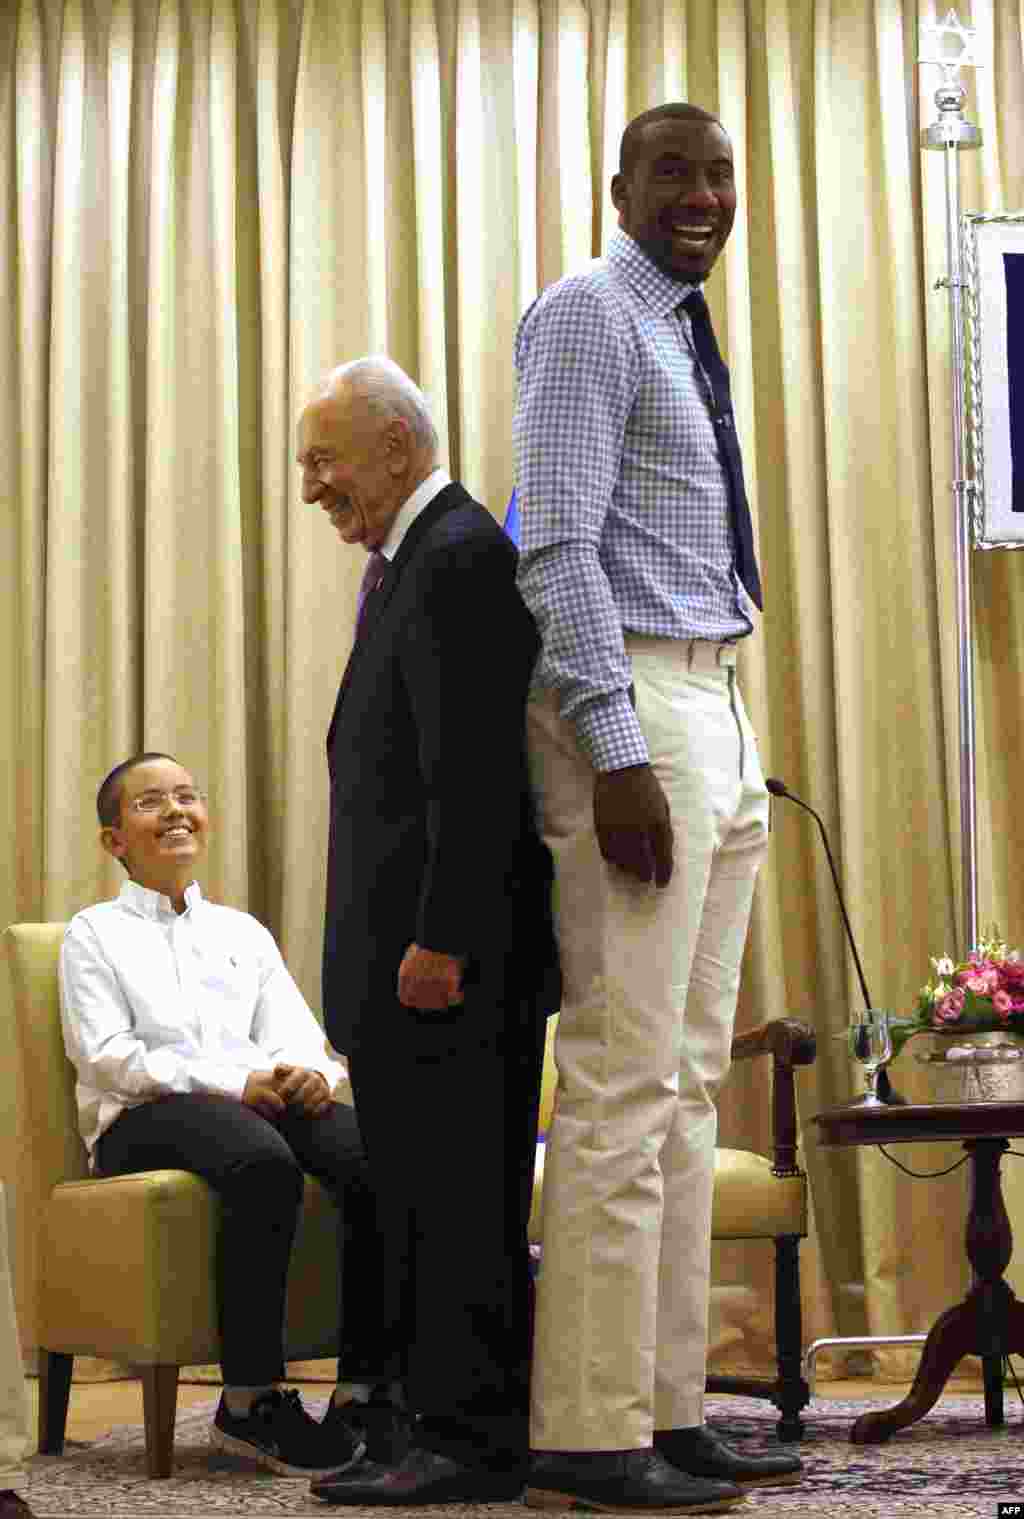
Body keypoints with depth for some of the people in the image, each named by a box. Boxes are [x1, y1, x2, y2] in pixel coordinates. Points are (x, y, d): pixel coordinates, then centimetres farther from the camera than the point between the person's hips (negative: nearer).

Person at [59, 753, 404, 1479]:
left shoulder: (243, 931, 26)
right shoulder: (95, 933, 13)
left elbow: (295, 1035, 14)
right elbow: (104, 1054, -2)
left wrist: (310, 1072, -14)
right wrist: (233, 1084, -16)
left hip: (262, 1100, 4)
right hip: (142, 1119, -4)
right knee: (264, 1161, -39)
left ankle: (364, 1387, -26)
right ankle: (252, 1399, -33)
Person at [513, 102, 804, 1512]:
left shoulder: (689, 337, 21)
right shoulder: (586, 315, -6)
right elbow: (557, 547, -15)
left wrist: (729, 754, 18)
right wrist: (617, 754, -22)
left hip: (712, 707, 10)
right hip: (629, 706, -10)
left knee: (691, 1077, 8)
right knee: (625, 1076, -12)